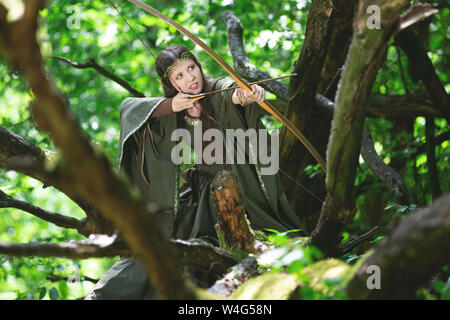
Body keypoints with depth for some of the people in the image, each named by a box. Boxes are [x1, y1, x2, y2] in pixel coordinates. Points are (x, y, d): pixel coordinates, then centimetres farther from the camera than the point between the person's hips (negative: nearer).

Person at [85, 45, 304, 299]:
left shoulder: (219, 88, -7)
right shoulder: (172, 111, 5)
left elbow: (233, 93, -31)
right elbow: (128, 107, -5)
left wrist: (246, 94, -57)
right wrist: (169, 106, -21)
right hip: (202, 189, 4)